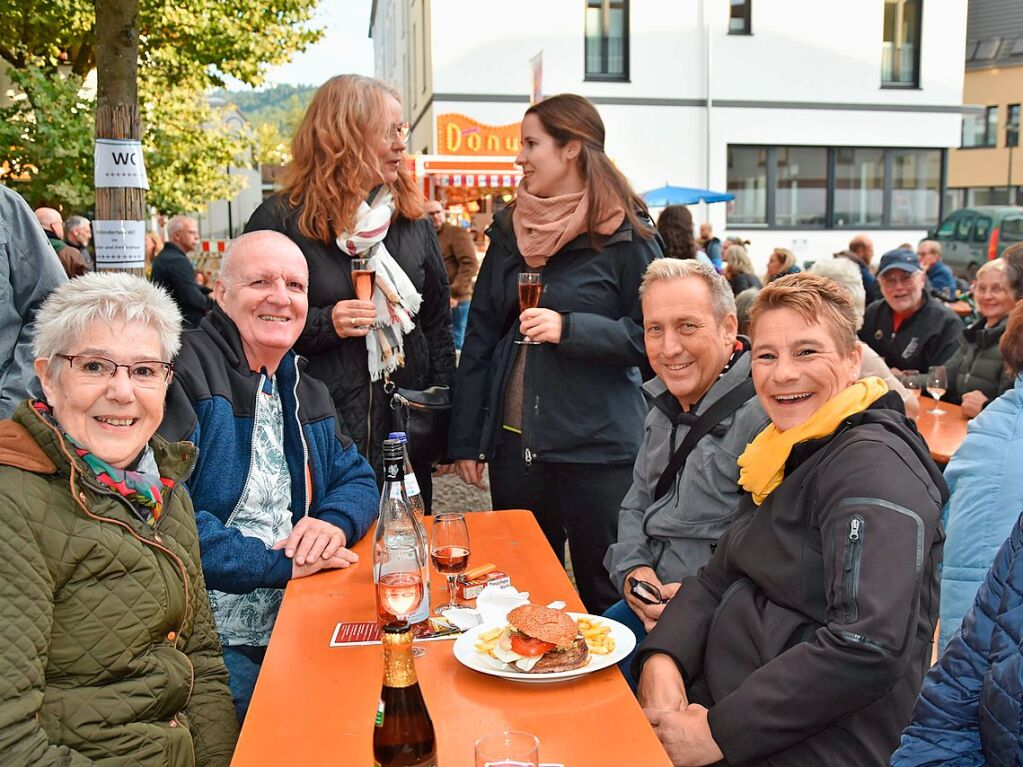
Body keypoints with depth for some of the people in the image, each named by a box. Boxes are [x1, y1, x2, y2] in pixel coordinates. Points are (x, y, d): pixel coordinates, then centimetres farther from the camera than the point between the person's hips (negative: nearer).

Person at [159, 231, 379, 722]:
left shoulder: (304, 393, 15)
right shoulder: (182, 375, -12)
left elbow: (357, 478, 18)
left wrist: (335, 521, -6)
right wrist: (276, 563, -18)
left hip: (291, 628, 7)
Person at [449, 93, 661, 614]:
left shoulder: (624, 235, -6)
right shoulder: (511, 229, 10)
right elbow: (481, 337, 10)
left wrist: (570, 328, -20)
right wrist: (465, 438, 7)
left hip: (598, 448, -5)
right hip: (515, 443, 5)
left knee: (605, 598, 6)